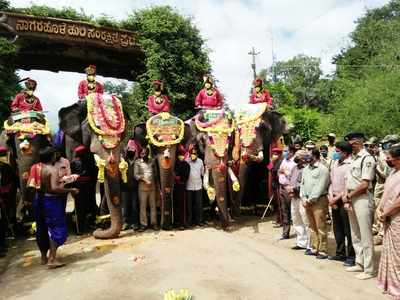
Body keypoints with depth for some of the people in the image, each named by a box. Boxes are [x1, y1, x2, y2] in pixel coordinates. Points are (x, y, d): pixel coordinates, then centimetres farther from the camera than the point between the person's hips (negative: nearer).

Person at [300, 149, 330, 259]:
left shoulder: (322, 169, -9)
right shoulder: (305, 169, 16)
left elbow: (320, 187, -15)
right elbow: (302, 184, 15)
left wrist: (311, 200, -14)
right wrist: (304, 199, 3)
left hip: (319, 200, -8)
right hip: (307, 201, 8)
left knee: (321, 227, -3)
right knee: (312, 226, 13)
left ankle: (323, 250, 4)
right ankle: (314, 248, 23)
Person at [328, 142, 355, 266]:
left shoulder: (350, 165, -14)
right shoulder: (335, 163, 10)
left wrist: (337, 198, -13)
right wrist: (330, 196, 2)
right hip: (334, 200, 8)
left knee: (348, 230, 0)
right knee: (337, 229, 17)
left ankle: (351, 256, 13)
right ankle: (340, 253, 30)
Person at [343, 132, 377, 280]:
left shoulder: (367, 158, -11)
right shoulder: (353, 159, 14)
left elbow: (364, 184, -17)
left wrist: (348, 195, -8)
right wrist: (346, 197, 0)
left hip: (362, 199, -9)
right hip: (351, 199, 9)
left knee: (365, 235, 0)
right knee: (355, 234, 16)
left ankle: (369, 269, 10)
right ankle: (360, 263, 30)